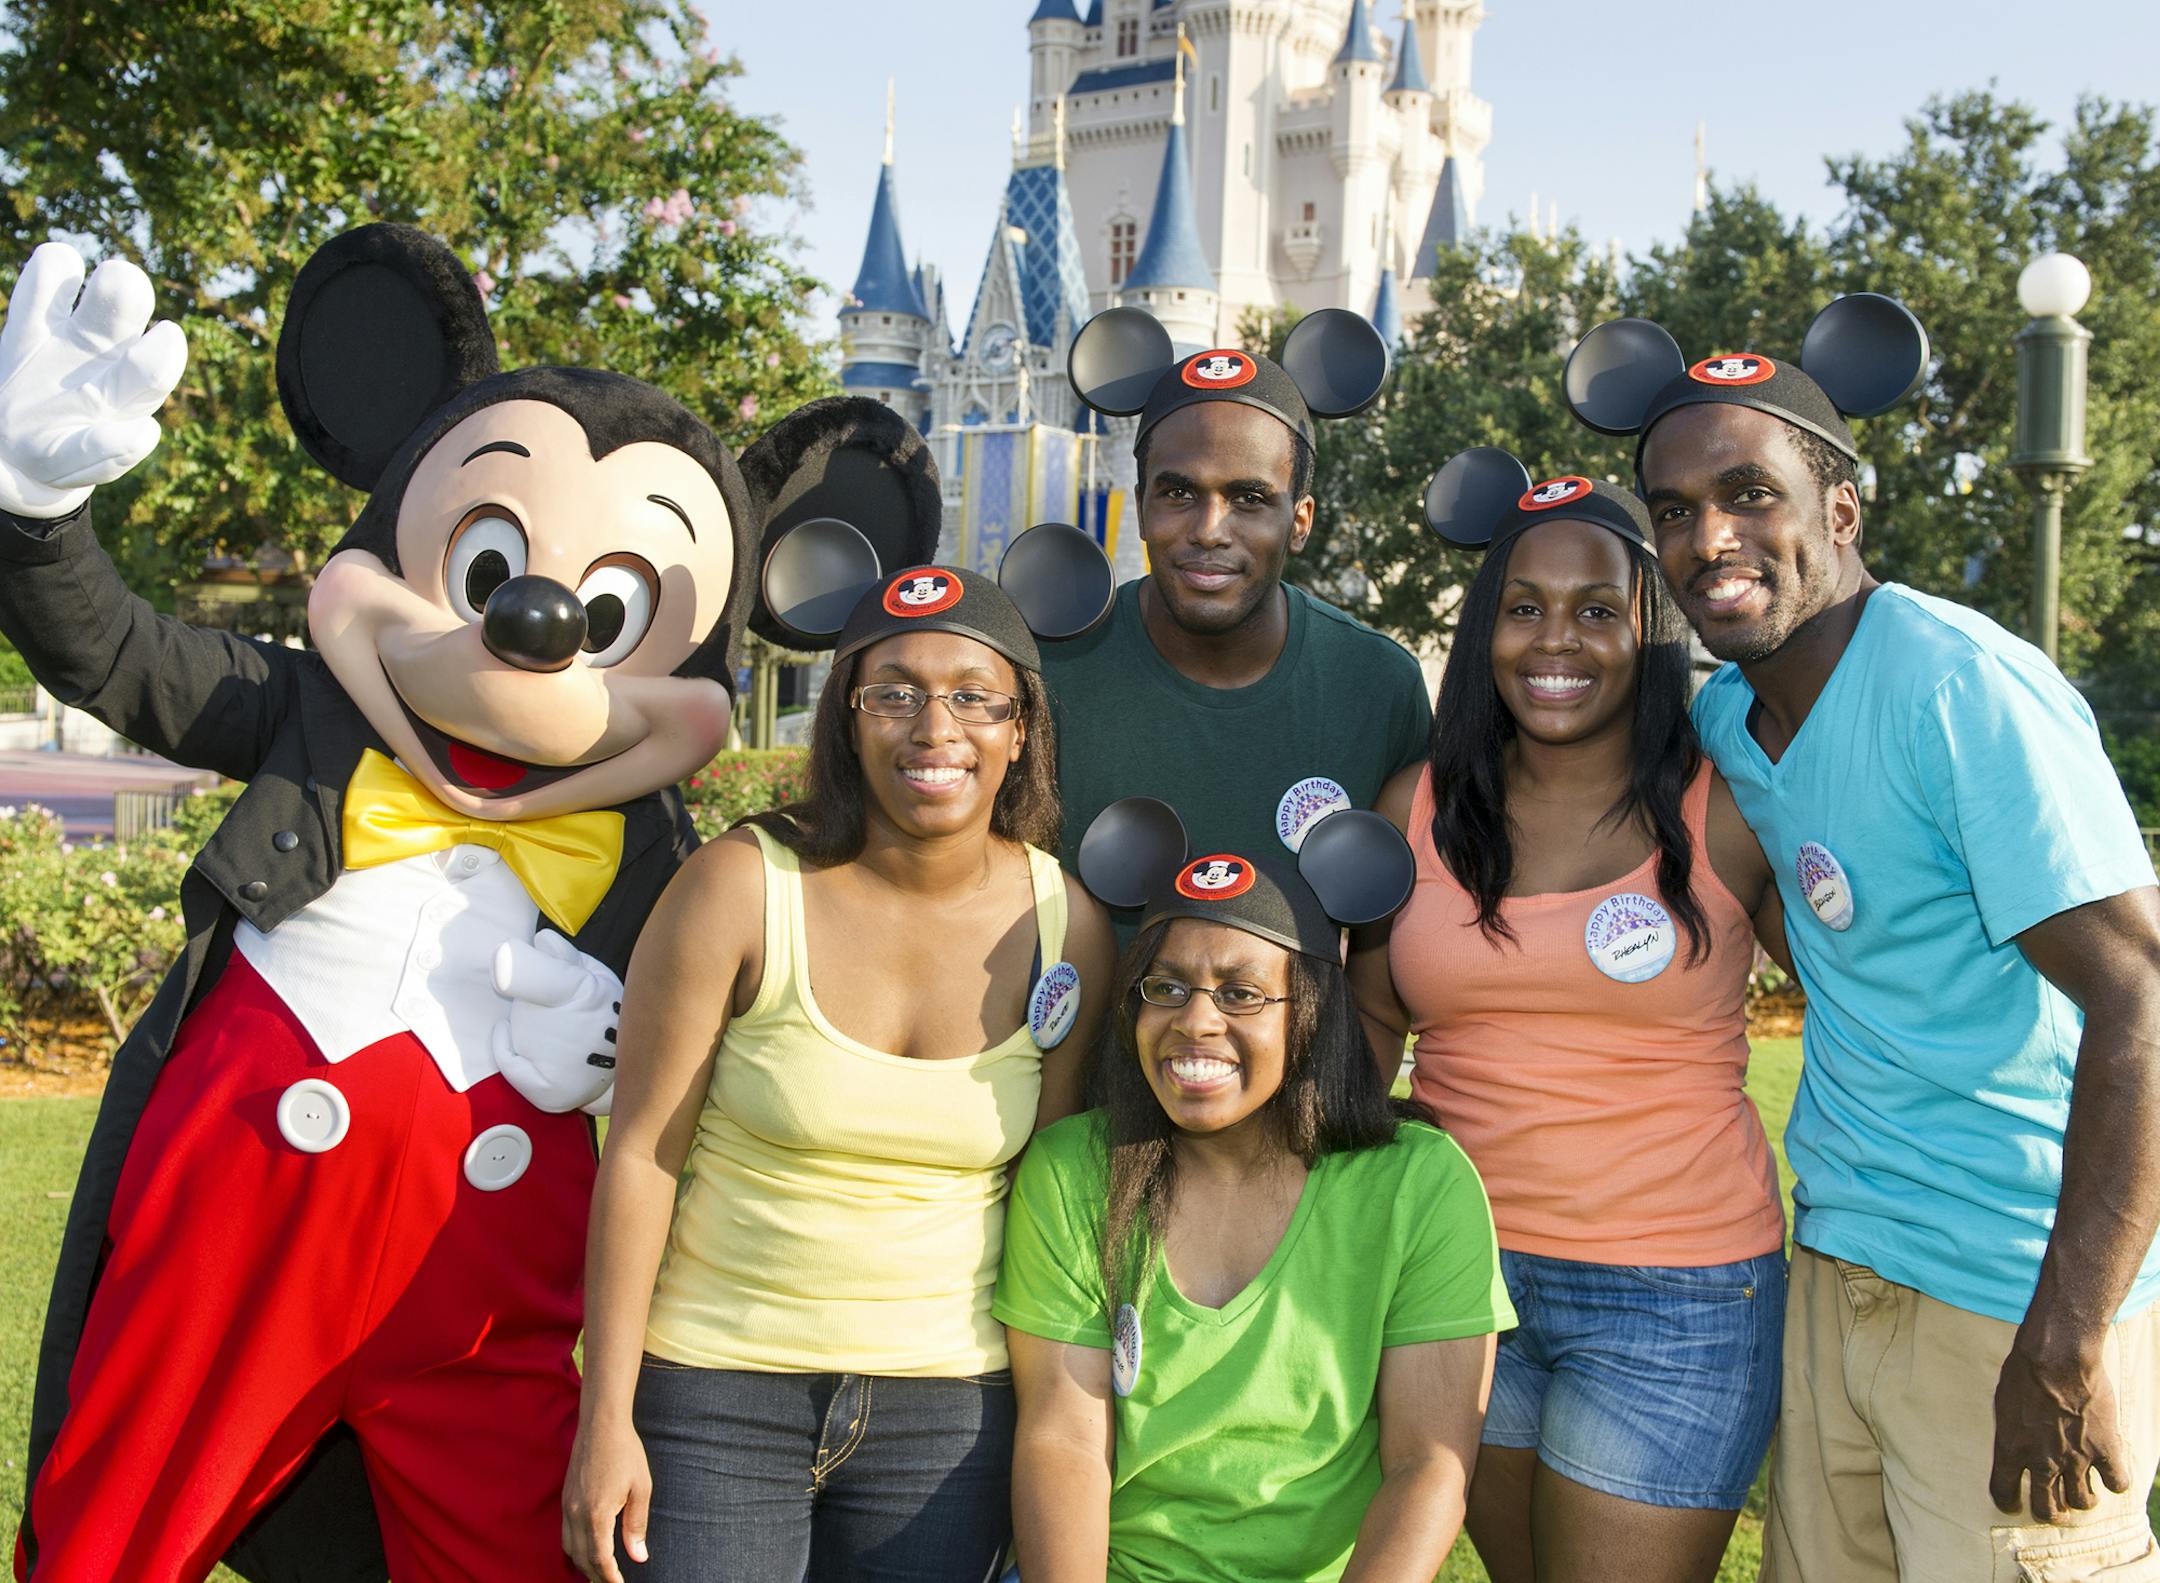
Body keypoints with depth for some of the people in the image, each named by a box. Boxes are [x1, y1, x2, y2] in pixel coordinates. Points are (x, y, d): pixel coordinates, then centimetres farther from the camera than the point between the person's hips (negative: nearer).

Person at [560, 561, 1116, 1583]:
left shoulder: (1067, 925, -4)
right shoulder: (743, 886, -12)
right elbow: (642, 1152, -9)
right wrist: (606, 1418, -9)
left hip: (950, 1403, 3)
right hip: (715, 1387, -2)